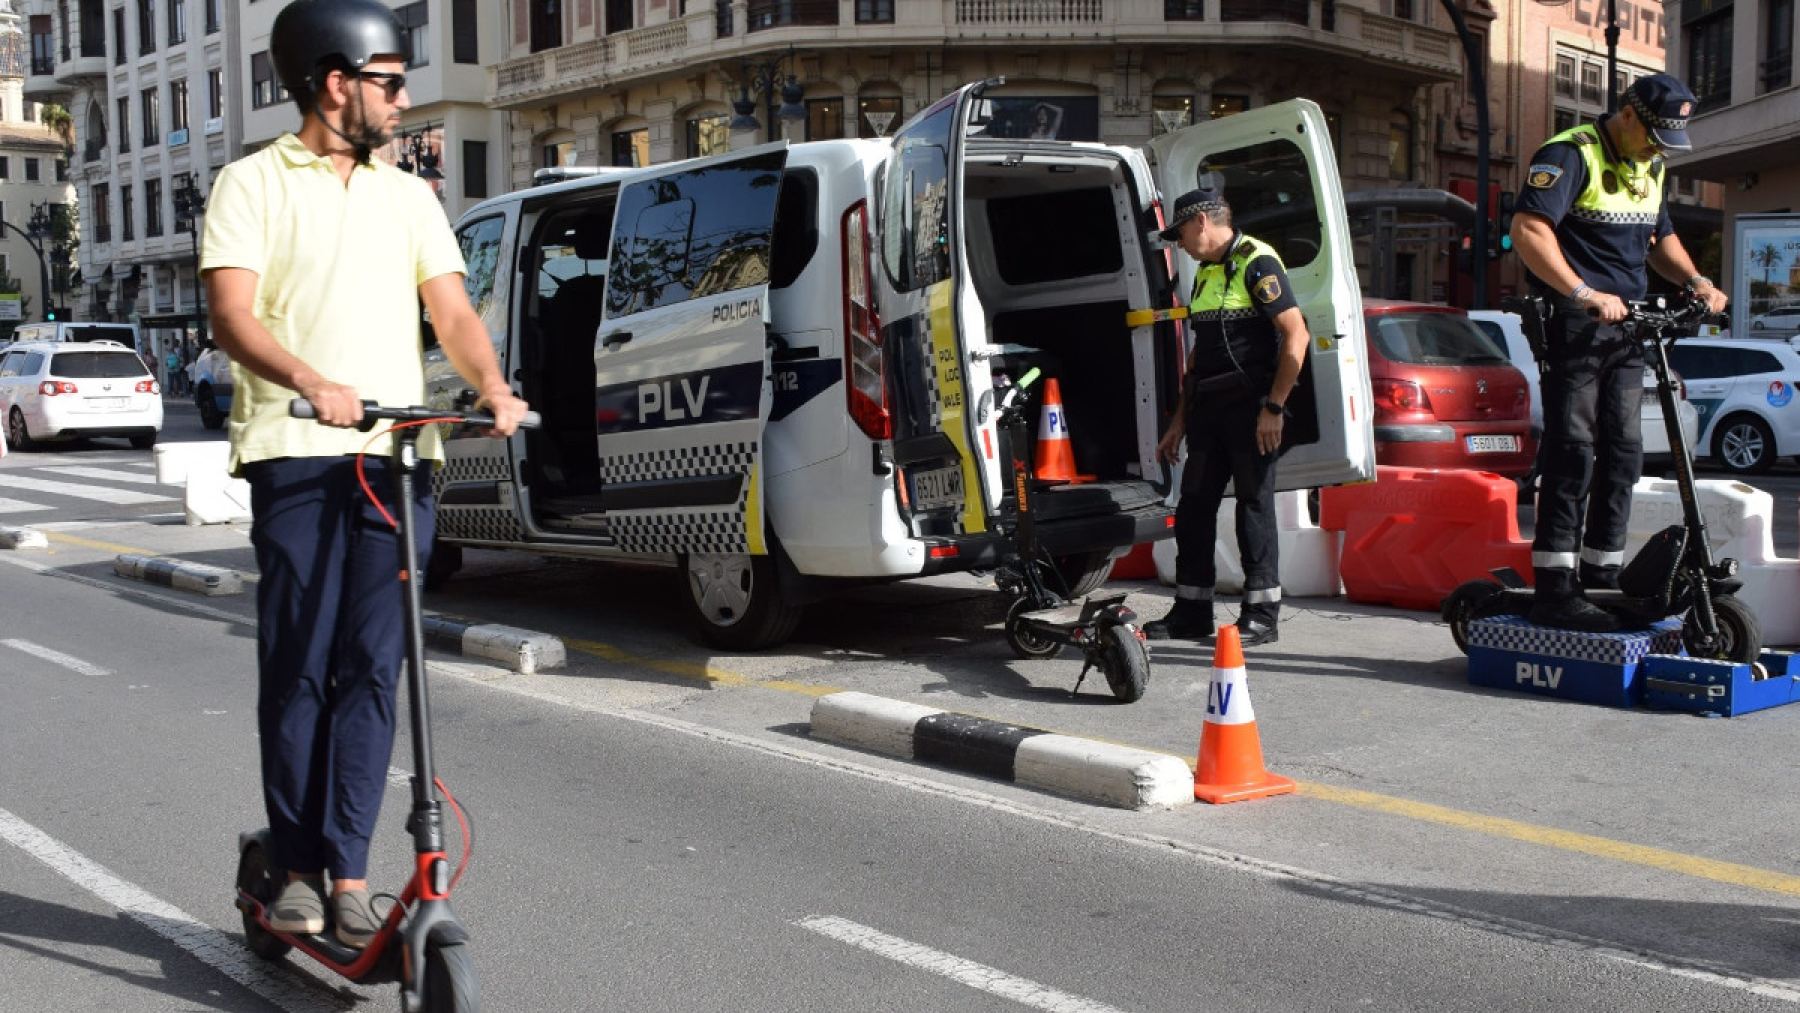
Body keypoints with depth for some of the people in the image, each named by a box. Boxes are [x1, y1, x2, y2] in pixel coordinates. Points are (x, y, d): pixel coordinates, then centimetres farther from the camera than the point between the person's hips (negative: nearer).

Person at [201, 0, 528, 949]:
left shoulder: (409, 196, 19)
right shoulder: (252, 185, 6)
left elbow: (451, 309, 10)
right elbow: (233, 315, -7)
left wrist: (493, 389, -11)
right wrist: (313, 384, -26)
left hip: (399, 453, 3)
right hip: (296, 453, -3)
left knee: (372, 667, 0)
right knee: (297, 668, -1)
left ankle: (347, 869, 6)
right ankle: (296, 868, 11)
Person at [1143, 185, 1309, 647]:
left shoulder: (1256, 263, -9)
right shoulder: (1205, 274, 19)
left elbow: (1296, 336, -16)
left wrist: (1274, 407, -19)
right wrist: (1179, 423, 20)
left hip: (1250, 405, -9)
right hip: (1208, 407, 9)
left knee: (1254, 505, -3)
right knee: (1194, 507, 8)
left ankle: (1262, 616, 4)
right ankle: (1191, 613, 16)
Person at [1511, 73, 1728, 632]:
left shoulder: (1648, 167, 17)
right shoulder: (1570, 155, -10)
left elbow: (1659, 236, 30)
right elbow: (1529, 230, -22)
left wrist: (1695, 280, 12)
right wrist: (1585, 294, -30)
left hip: (1626, 328, 8)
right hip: (1574, 328, -8)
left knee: (1622, 455, 8)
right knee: (1572, 455, -10)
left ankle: (1602, 577, 16)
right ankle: (1554, 590, -7)